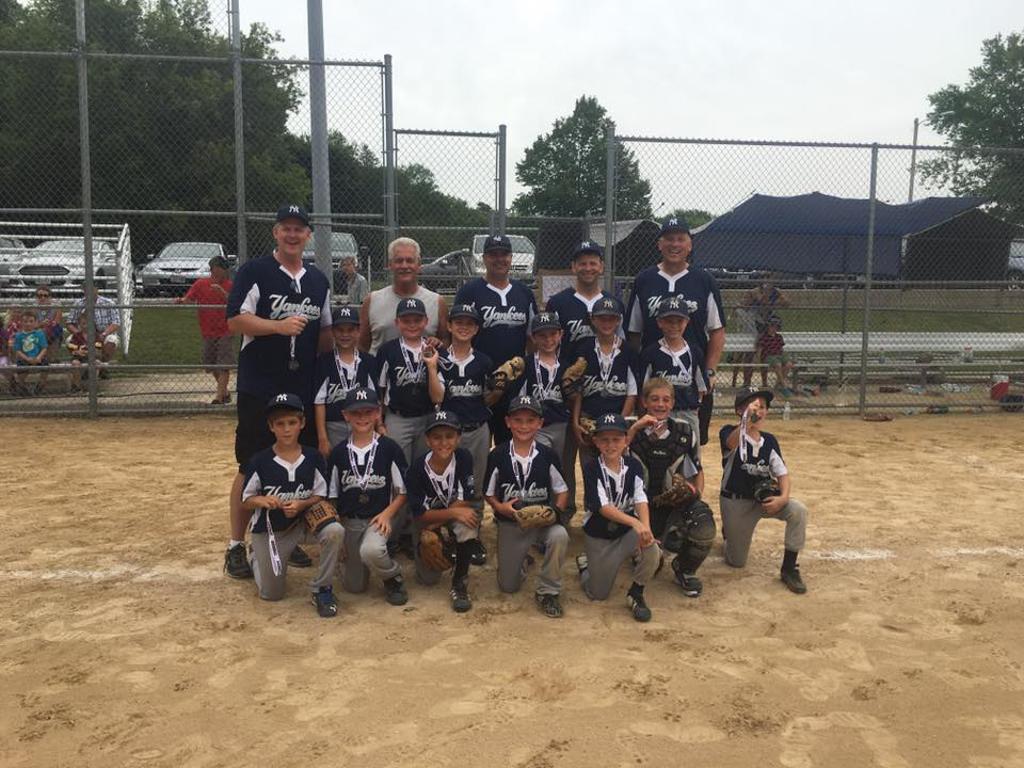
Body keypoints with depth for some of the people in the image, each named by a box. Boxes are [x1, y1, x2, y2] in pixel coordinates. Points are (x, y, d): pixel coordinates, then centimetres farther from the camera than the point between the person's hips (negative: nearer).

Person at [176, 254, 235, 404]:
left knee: (223, 365, -9)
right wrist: (180, 301, -26)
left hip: (225, 332, -4)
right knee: (212, 365, 14)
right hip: (208, 332, 4)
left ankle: (219, 397, -9)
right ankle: (225, 392, 30)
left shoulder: (229, 286, -4)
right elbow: (188, 299, -4)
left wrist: (222, 292, -29)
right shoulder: (200, 284, 3)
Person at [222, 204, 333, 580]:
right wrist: (279, 326, -24)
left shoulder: (319, 281, 13)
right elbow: (235, 320, -12)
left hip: (304, 390, 5)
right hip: (258, 390, -5)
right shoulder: (254, 271, -3)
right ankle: (236, 545, 11)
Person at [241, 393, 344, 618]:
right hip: (268, 529, -1)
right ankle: (256, 558, 37)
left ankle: (322, 589, -11)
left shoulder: (313, 458, -9)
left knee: (335, 531, -32)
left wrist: (302, 504, -22)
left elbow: (320, 496, -2)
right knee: (271, 594, 4)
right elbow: (245, 502, -5)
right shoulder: (260, 461, -13)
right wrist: (261, 500, -27)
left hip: (302, 520, 1)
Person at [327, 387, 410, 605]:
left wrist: (387, 513, -14)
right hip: (348, 520, 3)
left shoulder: (389, 448, -4)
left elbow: (403, 491, 0)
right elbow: (331, 495, 7)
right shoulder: (339, 452, 2)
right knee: (354, 585, 4)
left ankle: (393, 578, -3)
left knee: (370, 550, -36)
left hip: (379, 518, -3)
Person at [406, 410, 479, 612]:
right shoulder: (417, 469, -24)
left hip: (457, 512, 0)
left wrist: (434, 527, -22)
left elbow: (464, 502, -19)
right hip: (427, 519, 0)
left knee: (469, 525, -35)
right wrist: (454, 513, -32)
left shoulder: (464, 458, -22)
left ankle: (459, 582, -15)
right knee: (429, 578, -3)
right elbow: (420, 513, -20)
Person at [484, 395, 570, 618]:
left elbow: (562, 490, 3)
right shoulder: (497, 455, -7)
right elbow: (488, 493, 2)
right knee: (508, 586, 3)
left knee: (560, 536, -36)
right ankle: (523, 560, 40)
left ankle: (547, 591, -13)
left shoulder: (547, 455, -6)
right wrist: (500, 507, -18)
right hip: (510, 524, 1)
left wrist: (556, 511, -15)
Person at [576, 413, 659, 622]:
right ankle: (585, 562, 35)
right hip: (598, 536, -2)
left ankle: (635, 594, -3)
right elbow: (603, 507, -27)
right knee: (598, 594, 2)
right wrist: (635, 522, -42)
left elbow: (641, 500, -16)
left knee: (652, 548, -29)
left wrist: (645, 527, -36)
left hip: (627, 532, 2)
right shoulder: (592, 469, -16)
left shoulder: (633, 466, -5)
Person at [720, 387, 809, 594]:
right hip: (736, 502, -3)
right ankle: (729, 530, 39)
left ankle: (789, 568, -11)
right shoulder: (730, 432, -14)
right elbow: (731, 443, -39)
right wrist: (746, 422, -60)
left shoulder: (769, 440, 0)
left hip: (764, 499, 3)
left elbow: (782, 474, 0)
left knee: (798, 511, -26)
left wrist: (783, 497, -21)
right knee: (737, 562, 4)